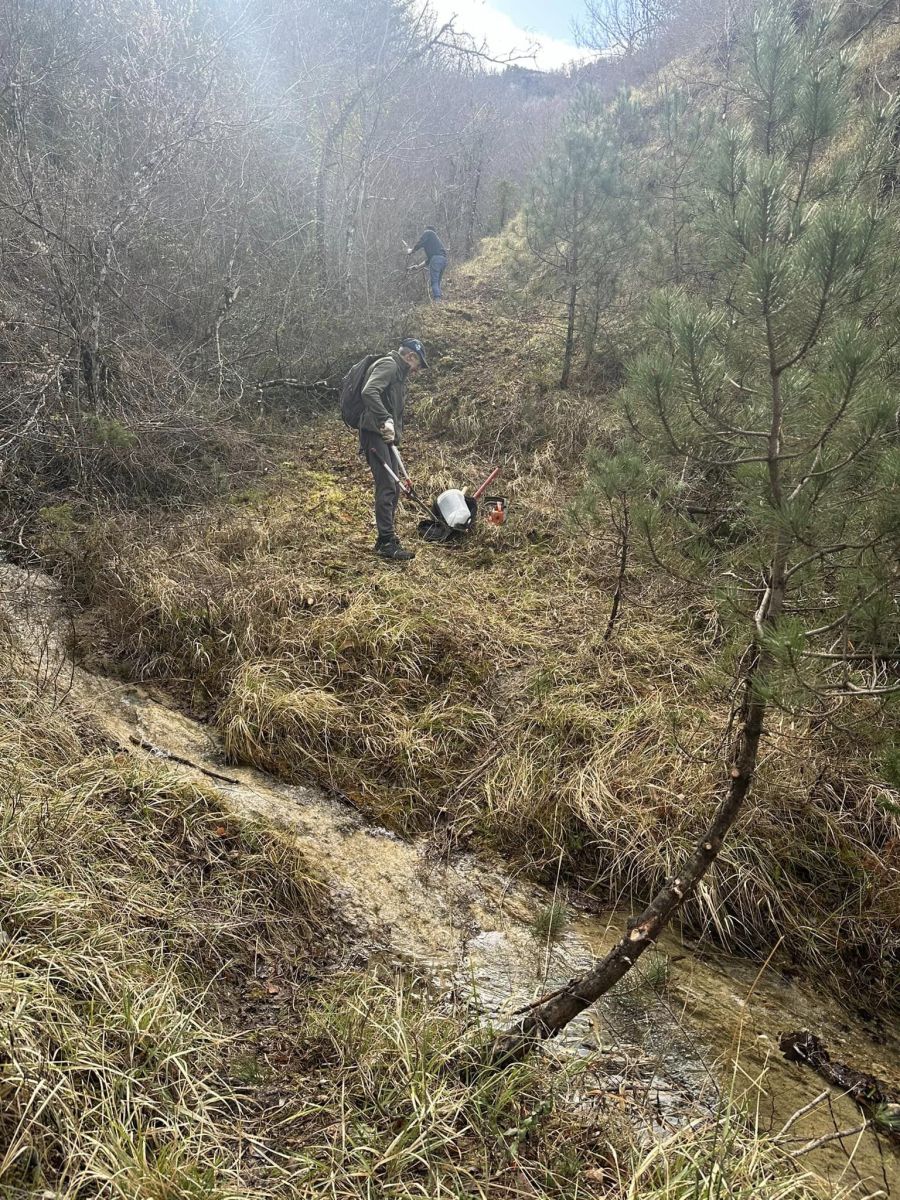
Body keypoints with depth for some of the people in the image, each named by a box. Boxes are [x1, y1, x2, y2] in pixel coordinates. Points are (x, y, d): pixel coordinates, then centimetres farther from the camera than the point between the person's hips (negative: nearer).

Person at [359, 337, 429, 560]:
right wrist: (386, 420, -32)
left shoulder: (399, 373, 24)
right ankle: (387, 543, -12)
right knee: (387, 487, -13)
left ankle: (385, 539, 20)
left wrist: (394, 432, 11)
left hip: (385, 436, 10)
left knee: (392, 488, 12)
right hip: (375, 434, -10)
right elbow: (369, 392, -25)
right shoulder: (388, 364, -7)